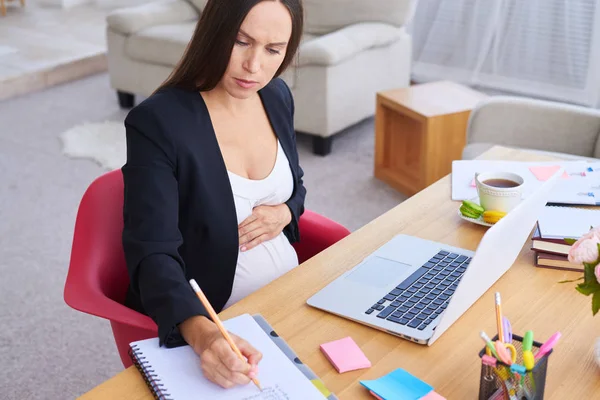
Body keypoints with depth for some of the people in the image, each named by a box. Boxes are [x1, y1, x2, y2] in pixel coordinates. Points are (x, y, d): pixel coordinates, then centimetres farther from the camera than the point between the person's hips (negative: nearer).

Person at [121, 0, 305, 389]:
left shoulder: (277, 96, -1)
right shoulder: (157, 122, -19)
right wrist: (201, 333, -42)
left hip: (289, 295, 6)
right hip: (210, 317, -5)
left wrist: (284, 212, -8)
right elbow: (153, 254, -25)